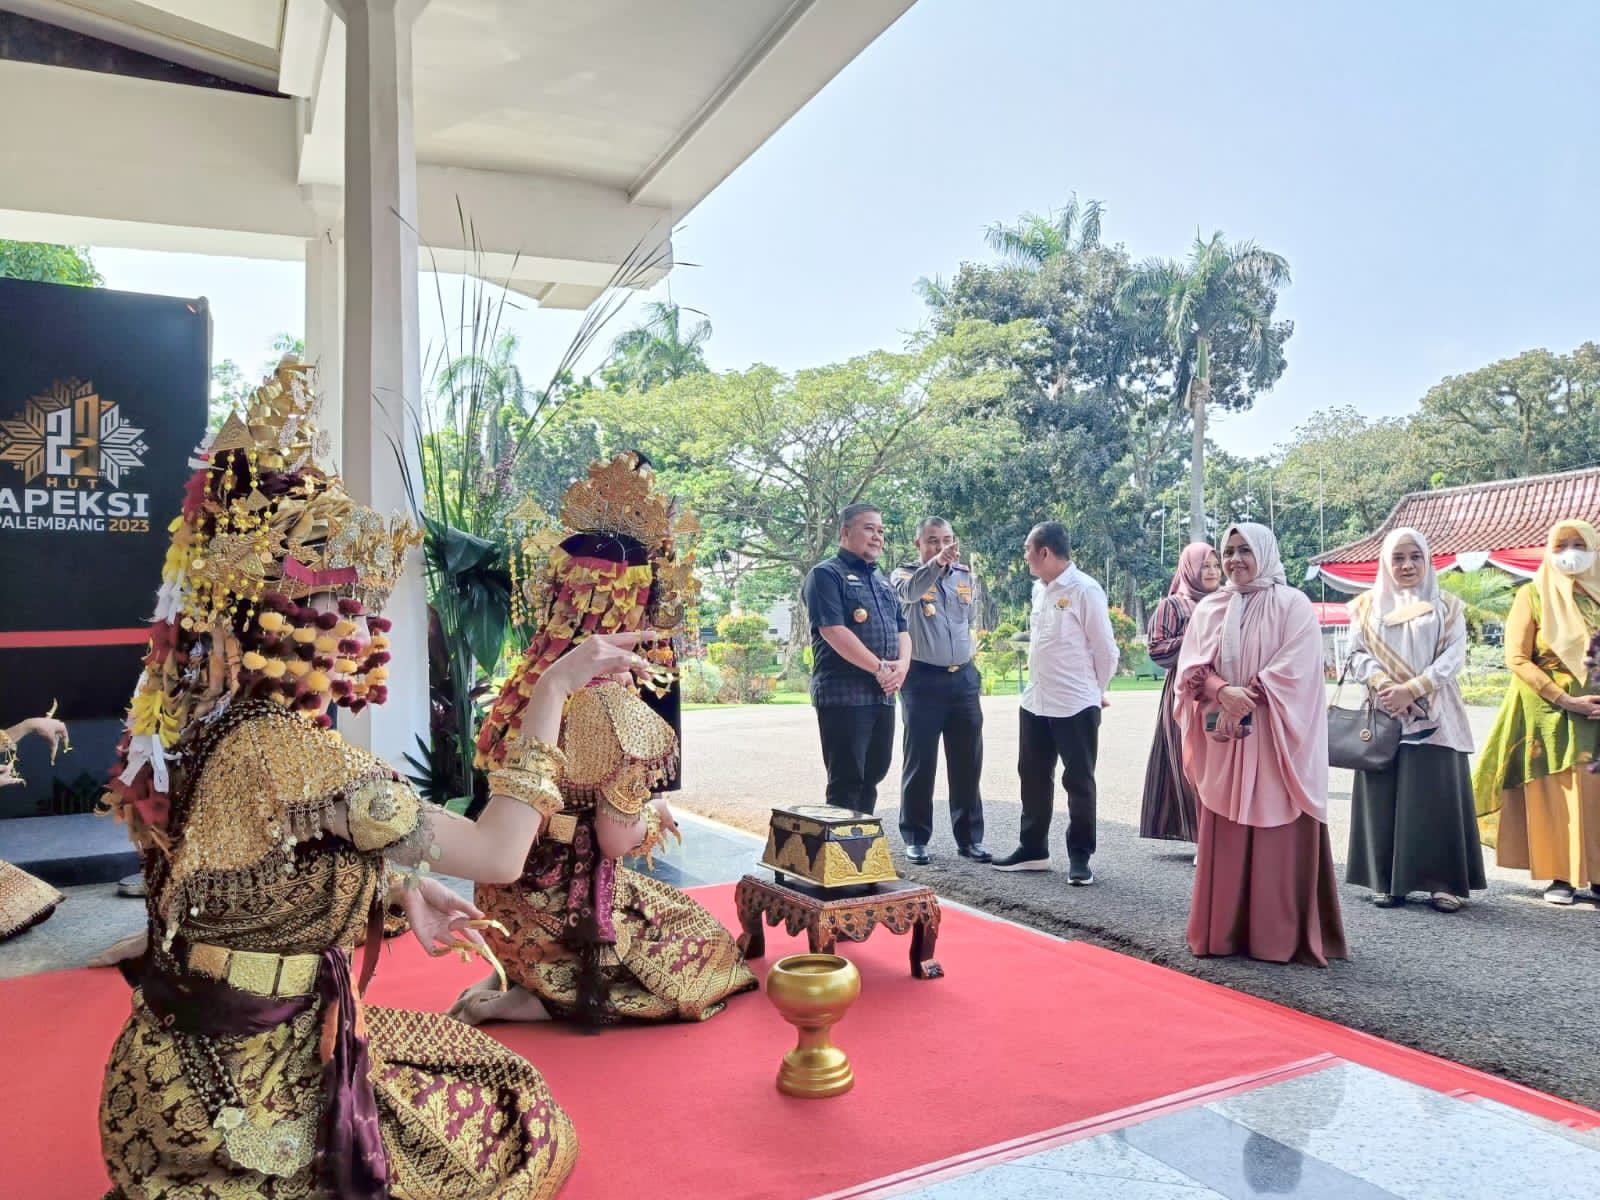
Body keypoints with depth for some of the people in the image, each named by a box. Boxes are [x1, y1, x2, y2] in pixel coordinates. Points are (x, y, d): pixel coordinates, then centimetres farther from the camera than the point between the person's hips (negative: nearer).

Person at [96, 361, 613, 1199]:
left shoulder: (205, 723, -1)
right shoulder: (286, 751, -29)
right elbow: (498, 852, -26)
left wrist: (399, 890, -1)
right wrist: (552, 692, -18)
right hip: (246, 1095, -8)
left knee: (463, 1053, 24)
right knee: (528, 1129, 9)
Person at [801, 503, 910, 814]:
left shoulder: (882, 580, 20)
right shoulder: (826, 574, -6)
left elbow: (901, 629, 19)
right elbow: (833, 630, -17)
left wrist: (902, 664, -3)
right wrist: (879, 668, -14)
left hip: (883, 694, 8)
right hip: (844, 695, -8)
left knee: (872, 776, 12)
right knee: (846, 780, -5)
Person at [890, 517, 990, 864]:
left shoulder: (965, 575, 11)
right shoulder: (906, 574, -2)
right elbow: (909, 591, -29)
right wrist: (937, 563, -44)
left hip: (964, 677, 4)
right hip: (923, 679, -4)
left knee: (967, 761, 7)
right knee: (920, 762, 1)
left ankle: (969, 837, 17)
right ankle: (916, 838, 11)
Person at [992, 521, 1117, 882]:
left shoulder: (1085, 590, -15)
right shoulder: (1039, 589, 8)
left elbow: (1105, 648, -9)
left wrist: (1096, 690, 3)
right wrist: (1043, 682, 17)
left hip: (1075, 705, -8)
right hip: (1035, 701, 8)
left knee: (1079, 783, 5)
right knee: (1033, 778, 15)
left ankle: (1080, 857, 17)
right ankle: (1033, 849, 28)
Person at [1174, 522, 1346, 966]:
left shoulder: (1292, 604, -1)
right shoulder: (1208, 608, 11)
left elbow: (1294, 670, -11)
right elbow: (1191, 668, 3)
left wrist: (1245, 699, -16)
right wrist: (1223, 692, -16)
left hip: (1274, 740, -4)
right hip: (1222, 739, 4)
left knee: (1277, 838, -1)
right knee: (1224, 837, 6)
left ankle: (1279, 934, 7)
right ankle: (1223, 930, 14)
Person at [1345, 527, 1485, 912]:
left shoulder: (1446, 606, 8)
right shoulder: (1367, 606, 11)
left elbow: (1454, 656, -2)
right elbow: (1357, 654, 4)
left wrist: (1411, 689, -15)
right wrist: (1383, 685, -15)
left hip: (1434, 716, -1)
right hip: (1383, 713, 1)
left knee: (1437, 797, -3)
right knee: (1385, 798, 1)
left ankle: (1445, 882, 2)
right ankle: (1387, 881, 6)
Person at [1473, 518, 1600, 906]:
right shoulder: (1534, 594, 0)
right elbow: (1517, 659, -6)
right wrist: (1565, 700, -14)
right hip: (1550, 712, -3)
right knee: (1555, 796, 1)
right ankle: (1562, 875, 9)